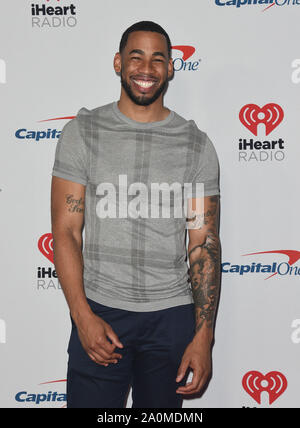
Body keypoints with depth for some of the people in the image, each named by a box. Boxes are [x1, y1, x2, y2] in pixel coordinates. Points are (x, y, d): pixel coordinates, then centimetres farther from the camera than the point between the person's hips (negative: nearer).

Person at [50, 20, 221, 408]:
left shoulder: (196, 144, 3)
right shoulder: (83, 132, 0)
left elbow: (204, 245, 0)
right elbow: (65, 231, -3)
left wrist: (204, 336, -6)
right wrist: (82, 316, -13)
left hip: (172, 317, 1)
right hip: (99, 312, -1)